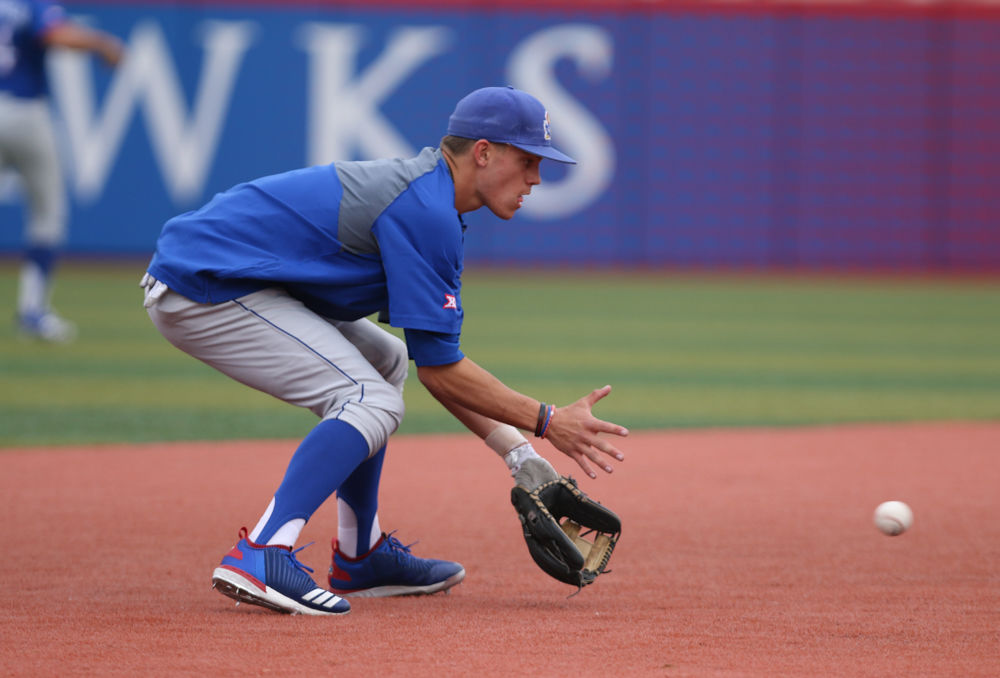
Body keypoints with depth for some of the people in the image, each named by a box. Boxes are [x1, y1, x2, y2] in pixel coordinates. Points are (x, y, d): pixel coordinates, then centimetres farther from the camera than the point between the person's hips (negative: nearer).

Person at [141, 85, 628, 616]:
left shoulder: (422, 195, 14)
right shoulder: (426, 213, -17)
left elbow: (434, 362, 17)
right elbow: (438, 370, -15)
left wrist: (515, 451, 12)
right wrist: (547, 422, -9)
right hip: (202, 291, -11)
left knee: (383, 362, 22)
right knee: (371, 399, -17)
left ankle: (359, 557, 23)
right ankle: (259, 556, -28)